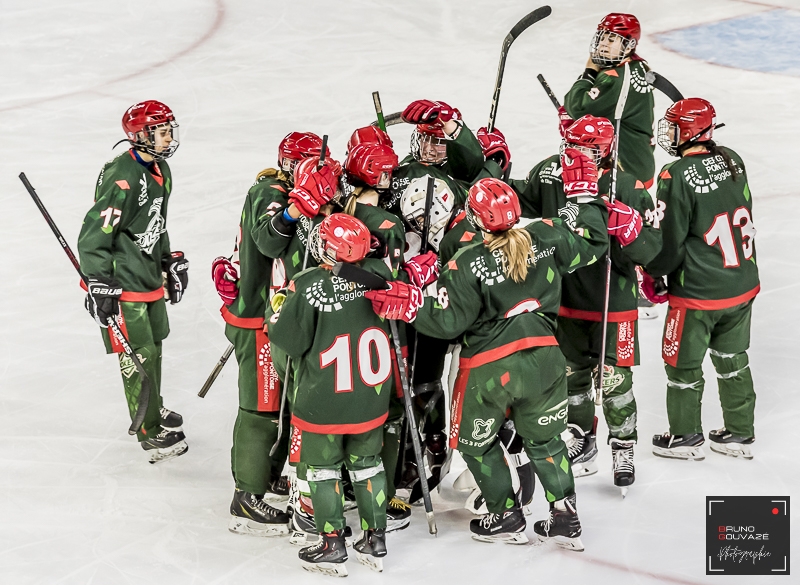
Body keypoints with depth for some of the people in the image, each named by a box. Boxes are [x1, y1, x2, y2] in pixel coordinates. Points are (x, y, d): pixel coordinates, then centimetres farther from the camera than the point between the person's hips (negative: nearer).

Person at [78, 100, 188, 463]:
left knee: (154, 347, 20)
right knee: (138, 356, -4)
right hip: (123, 284, -9)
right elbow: (94, 235, -23)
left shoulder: (159, 169, 7)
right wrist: (99, 285, -24)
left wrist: (171, 261, 22)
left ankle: (152, 408, 39)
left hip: (150, 276, 9)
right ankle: (149, 432, 4)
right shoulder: (122, 178, -24)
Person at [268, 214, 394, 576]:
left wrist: (282, 306, 2)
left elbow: (289, 339, -14)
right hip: (371, 397, 5)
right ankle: (375, 540, 25)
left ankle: (332, 546, 13)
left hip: (323, 401, -5)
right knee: (367, 463, 19)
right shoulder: (378, 274, -6)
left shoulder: (309, 287, -21)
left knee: (323, 466, 10)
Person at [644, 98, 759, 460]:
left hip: (697, 293, -7)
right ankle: (740, 434, 30)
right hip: (742, 285, 7)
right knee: (732, 358, 21)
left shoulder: (676, 176, -21)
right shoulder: (731, 161, -1)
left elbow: (668, 240, -17)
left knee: (683, 362, 13)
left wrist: (652, 274, 2)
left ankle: (685, 436, 26)